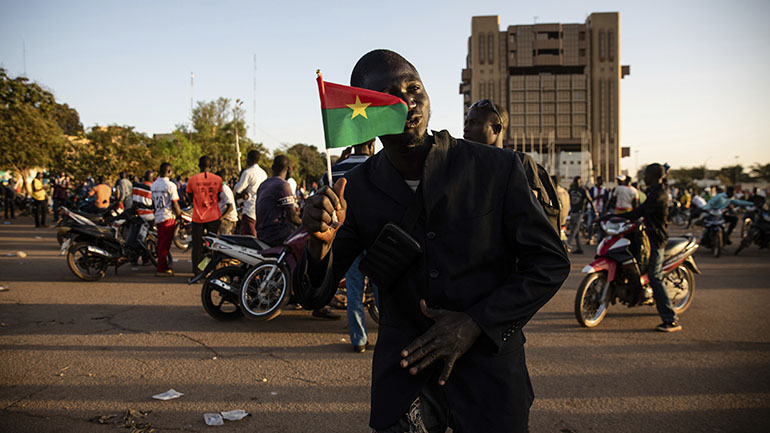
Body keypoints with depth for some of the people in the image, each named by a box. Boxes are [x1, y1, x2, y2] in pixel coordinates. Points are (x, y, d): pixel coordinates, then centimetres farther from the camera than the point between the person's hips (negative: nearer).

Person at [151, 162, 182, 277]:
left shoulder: (154, 184, 9)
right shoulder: (170, 185, -14)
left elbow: (153, 202, 17)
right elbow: (174, 203, -14)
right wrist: (179, 213, 0)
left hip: (157, 217, 8)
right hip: (168, 217, -8)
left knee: (161, 243, 14)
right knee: (165, 244, -4)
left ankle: (164, 266, 21)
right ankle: (161, 269, -2)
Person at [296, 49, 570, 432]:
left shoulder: (497, 168, -11)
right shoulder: (355, 190, -6)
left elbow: (550, 262, -5)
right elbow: (314, 297, -4)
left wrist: (475, 323, -14)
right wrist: (320, 243, -26)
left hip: (488, 366, 0)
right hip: (403, 370, 1)